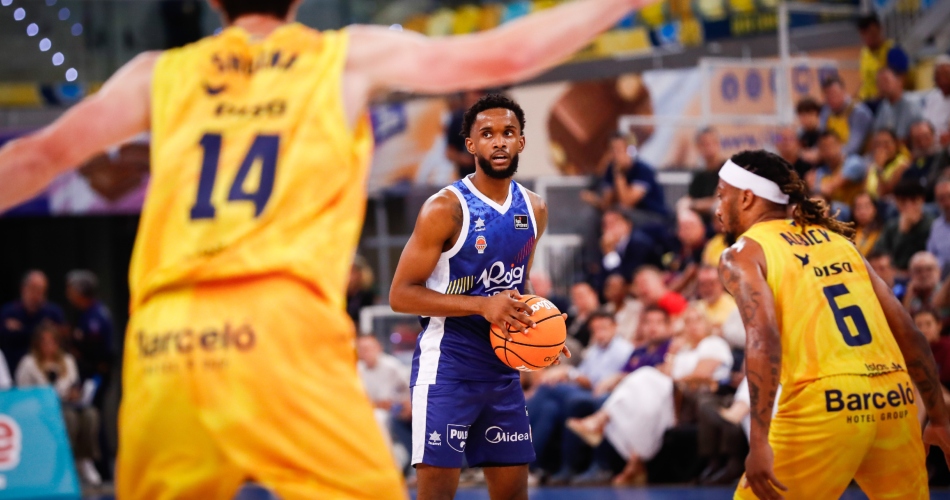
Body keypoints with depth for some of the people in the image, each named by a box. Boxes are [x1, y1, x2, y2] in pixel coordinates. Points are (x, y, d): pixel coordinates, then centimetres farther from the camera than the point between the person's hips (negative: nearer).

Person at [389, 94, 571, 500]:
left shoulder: (534, 210, 8)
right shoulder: (446, 208, -13)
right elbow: (401, 295, -15)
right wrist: (481, 305, -24)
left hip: (504, 366, 7)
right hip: (447, 365, -7)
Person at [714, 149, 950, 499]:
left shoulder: (743, 255, 6)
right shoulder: (837, 240, 23)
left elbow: (763, 339, -13)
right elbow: (907, 333, 19)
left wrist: (759, 441, -20)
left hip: (824, 403, -5)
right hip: (895, 399, 5)